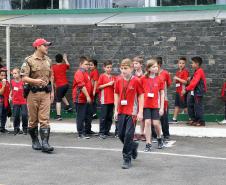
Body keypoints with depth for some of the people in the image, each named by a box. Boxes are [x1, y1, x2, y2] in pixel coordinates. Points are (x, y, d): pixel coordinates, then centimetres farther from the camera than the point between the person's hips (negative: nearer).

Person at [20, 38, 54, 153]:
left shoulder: (48, 61, 14)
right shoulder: (29, 60, -4)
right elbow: (24, 78, -10)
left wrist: (52, 91, 14)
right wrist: (35, 81, -25)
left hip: (45, 93, 3)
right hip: (33, 93, -3)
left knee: (45, 119, -6)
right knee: (33, 120, 7)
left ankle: (45, 143, -10)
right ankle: (35, 142, 21)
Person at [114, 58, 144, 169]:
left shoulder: (136, 81, -9)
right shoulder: (119, 81, 3)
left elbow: (141, 96, -6)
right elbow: (117, 95, 12)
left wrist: (140, 112, -9)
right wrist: (116, 110, 8)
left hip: (132, 112, -5)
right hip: (121, 112, 5)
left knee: (128, 134, -8)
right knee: (121, 134, 9)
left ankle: (127, 159, 1)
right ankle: (133, 146, 38)